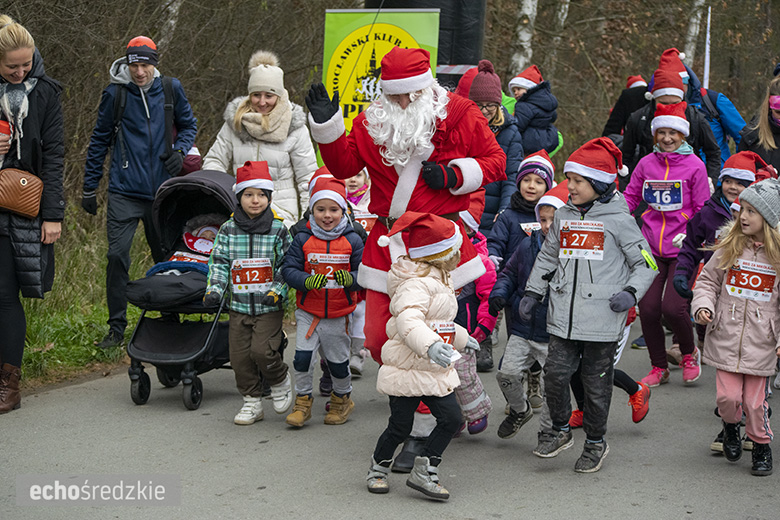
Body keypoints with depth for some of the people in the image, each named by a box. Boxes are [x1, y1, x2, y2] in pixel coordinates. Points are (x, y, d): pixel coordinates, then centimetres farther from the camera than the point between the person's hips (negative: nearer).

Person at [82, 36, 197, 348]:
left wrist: (179, 150, -2)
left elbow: (188, 124, 19)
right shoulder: (115, 94, -2)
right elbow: (100, 141, 7)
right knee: (117, 256, -10)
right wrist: (90, 188, 6)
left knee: (166, 257, 10)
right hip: (124, 191, -2)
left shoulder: (171, 89, 3)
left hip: (161, 190, 2)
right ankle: (117, 328, -1)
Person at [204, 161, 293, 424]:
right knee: (240, 356, 3)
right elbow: (219, 263, 6)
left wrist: (277, 291, -13)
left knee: (262, 350, -16)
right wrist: (214, 289, -7)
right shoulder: (228, 230, 3)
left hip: (269, 307, -3)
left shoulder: (278, 230, -3)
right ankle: (252, 402, 19)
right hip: (239, 306, 3)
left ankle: (280, 381, 14)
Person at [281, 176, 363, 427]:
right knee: (302, 356, -7)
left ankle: (342, 399, 35)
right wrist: (307, 281, -25)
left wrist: (351, 279, -28)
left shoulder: (352, 241, -5)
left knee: (338, 360, 12)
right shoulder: (302, 239, -4)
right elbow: (288, 269, -7)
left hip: (339, 314, 0)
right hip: (308, 312, 0)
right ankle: (302, 401, 11)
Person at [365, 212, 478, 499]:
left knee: (451, 418, -2)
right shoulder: (416, 284, -19)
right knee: (400, 426, 0)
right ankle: (378, 470, 25)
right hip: (407, 369, -9)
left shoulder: (438, 281, 16)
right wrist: (430, 345, -54)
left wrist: (461, 338, 46)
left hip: (435, 371, 9)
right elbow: (408, 321, -38)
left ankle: (424, 473, 8)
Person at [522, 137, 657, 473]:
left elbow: (646, 263, 0)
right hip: (564, 316, 4)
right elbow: (547, 258, 23)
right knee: (556, 373, -4)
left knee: (596, 382, 4)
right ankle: (560, 430, 19)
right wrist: (533, 293, 17)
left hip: (602, 318, -4)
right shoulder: (563, 217, 11)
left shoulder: (618, 219, -4)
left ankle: (595, 443, 22)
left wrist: (631, 293, -15)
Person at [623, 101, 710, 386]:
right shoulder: (646, 164, 6)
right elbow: (630, 198, 15)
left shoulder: (694, 166, -1)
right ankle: (659, 367, 17)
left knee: (672, 307, -15)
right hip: (651, 249, 3)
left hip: (683, 250, -3)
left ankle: (689, 353, 16)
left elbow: (703, 211, 1)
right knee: (648, 308, -3)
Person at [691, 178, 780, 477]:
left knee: (755, 401, 3)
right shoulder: (729, 247, 0)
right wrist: (703, 306, -7)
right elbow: (708, 280, 11)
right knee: (728, 396, 0)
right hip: (726, 338, 2)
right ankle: (730, 428, 32)